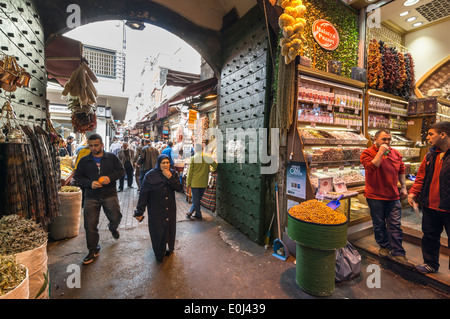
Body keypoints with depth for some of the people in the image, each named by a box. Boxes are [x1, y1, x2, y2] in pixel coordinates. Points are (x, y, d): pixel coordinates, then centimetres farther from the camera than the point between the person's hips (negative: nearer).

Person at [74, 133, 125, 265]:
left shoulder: (112, 158, 1)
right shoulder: (84, 160, 4)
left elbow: (121, 170, 1)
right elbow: (77, 176, 5)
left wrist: (110, 177, -18)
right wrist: (90, 183, -14)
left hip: (110, 195, -1)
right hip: (91, 197, 1)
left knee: (116, 218, 8)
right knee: (90, 225, 5)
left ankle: (112, 228, 46)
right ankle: (93, 251, 23)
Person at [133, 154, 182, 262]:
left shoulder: (173, 173, -1)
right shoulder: (150, 176, -12)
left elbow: (179, 188, -9)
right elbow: (143, 194, -10)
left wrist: (170, 177, -22)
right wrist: (139, 212, -9)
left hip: (170, 208, 3)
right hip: (156, 210, -3)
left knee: (170, 229, 12)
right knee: (157, 232, 5)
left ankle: (168, 249, 40)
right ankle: (159, 254, 30)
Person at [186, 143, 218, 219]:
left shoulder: (193, 158, -8)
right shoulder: (208, 157, -2)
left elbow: (190, 172, -7)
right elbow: (215, 166, 4)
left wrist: (188, 183, 1)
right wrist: (213, 169, 27)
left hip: (195, 183, -3)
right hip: (204, 183, 3)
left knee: (195, 199, 8)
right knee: (198, 198, 17)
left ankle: (198, 214, 17)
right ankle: (191, 211, 25)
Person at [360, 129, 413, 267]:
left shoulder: (396, 153, 9)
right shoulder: (367, 153, -8)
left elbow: (401, 171, 17)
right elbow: (371, 167, -26)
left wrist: (403, 187, 12)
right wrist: (380, 152, -22)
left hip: (393, 196, 4)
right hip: (375, 196, -4)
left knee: (395, 225, 6)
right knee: (379, 224, 10)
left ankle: (397, 253, 16)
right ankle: (384, 246, 30)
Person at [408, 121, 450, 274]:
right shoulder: (430, 156, 7)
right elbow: (421, 176, 12)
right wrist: (413, 192, -1)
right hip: (430, 206, 6)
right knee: (430, 237, 19)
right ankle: (430, 263, 37)